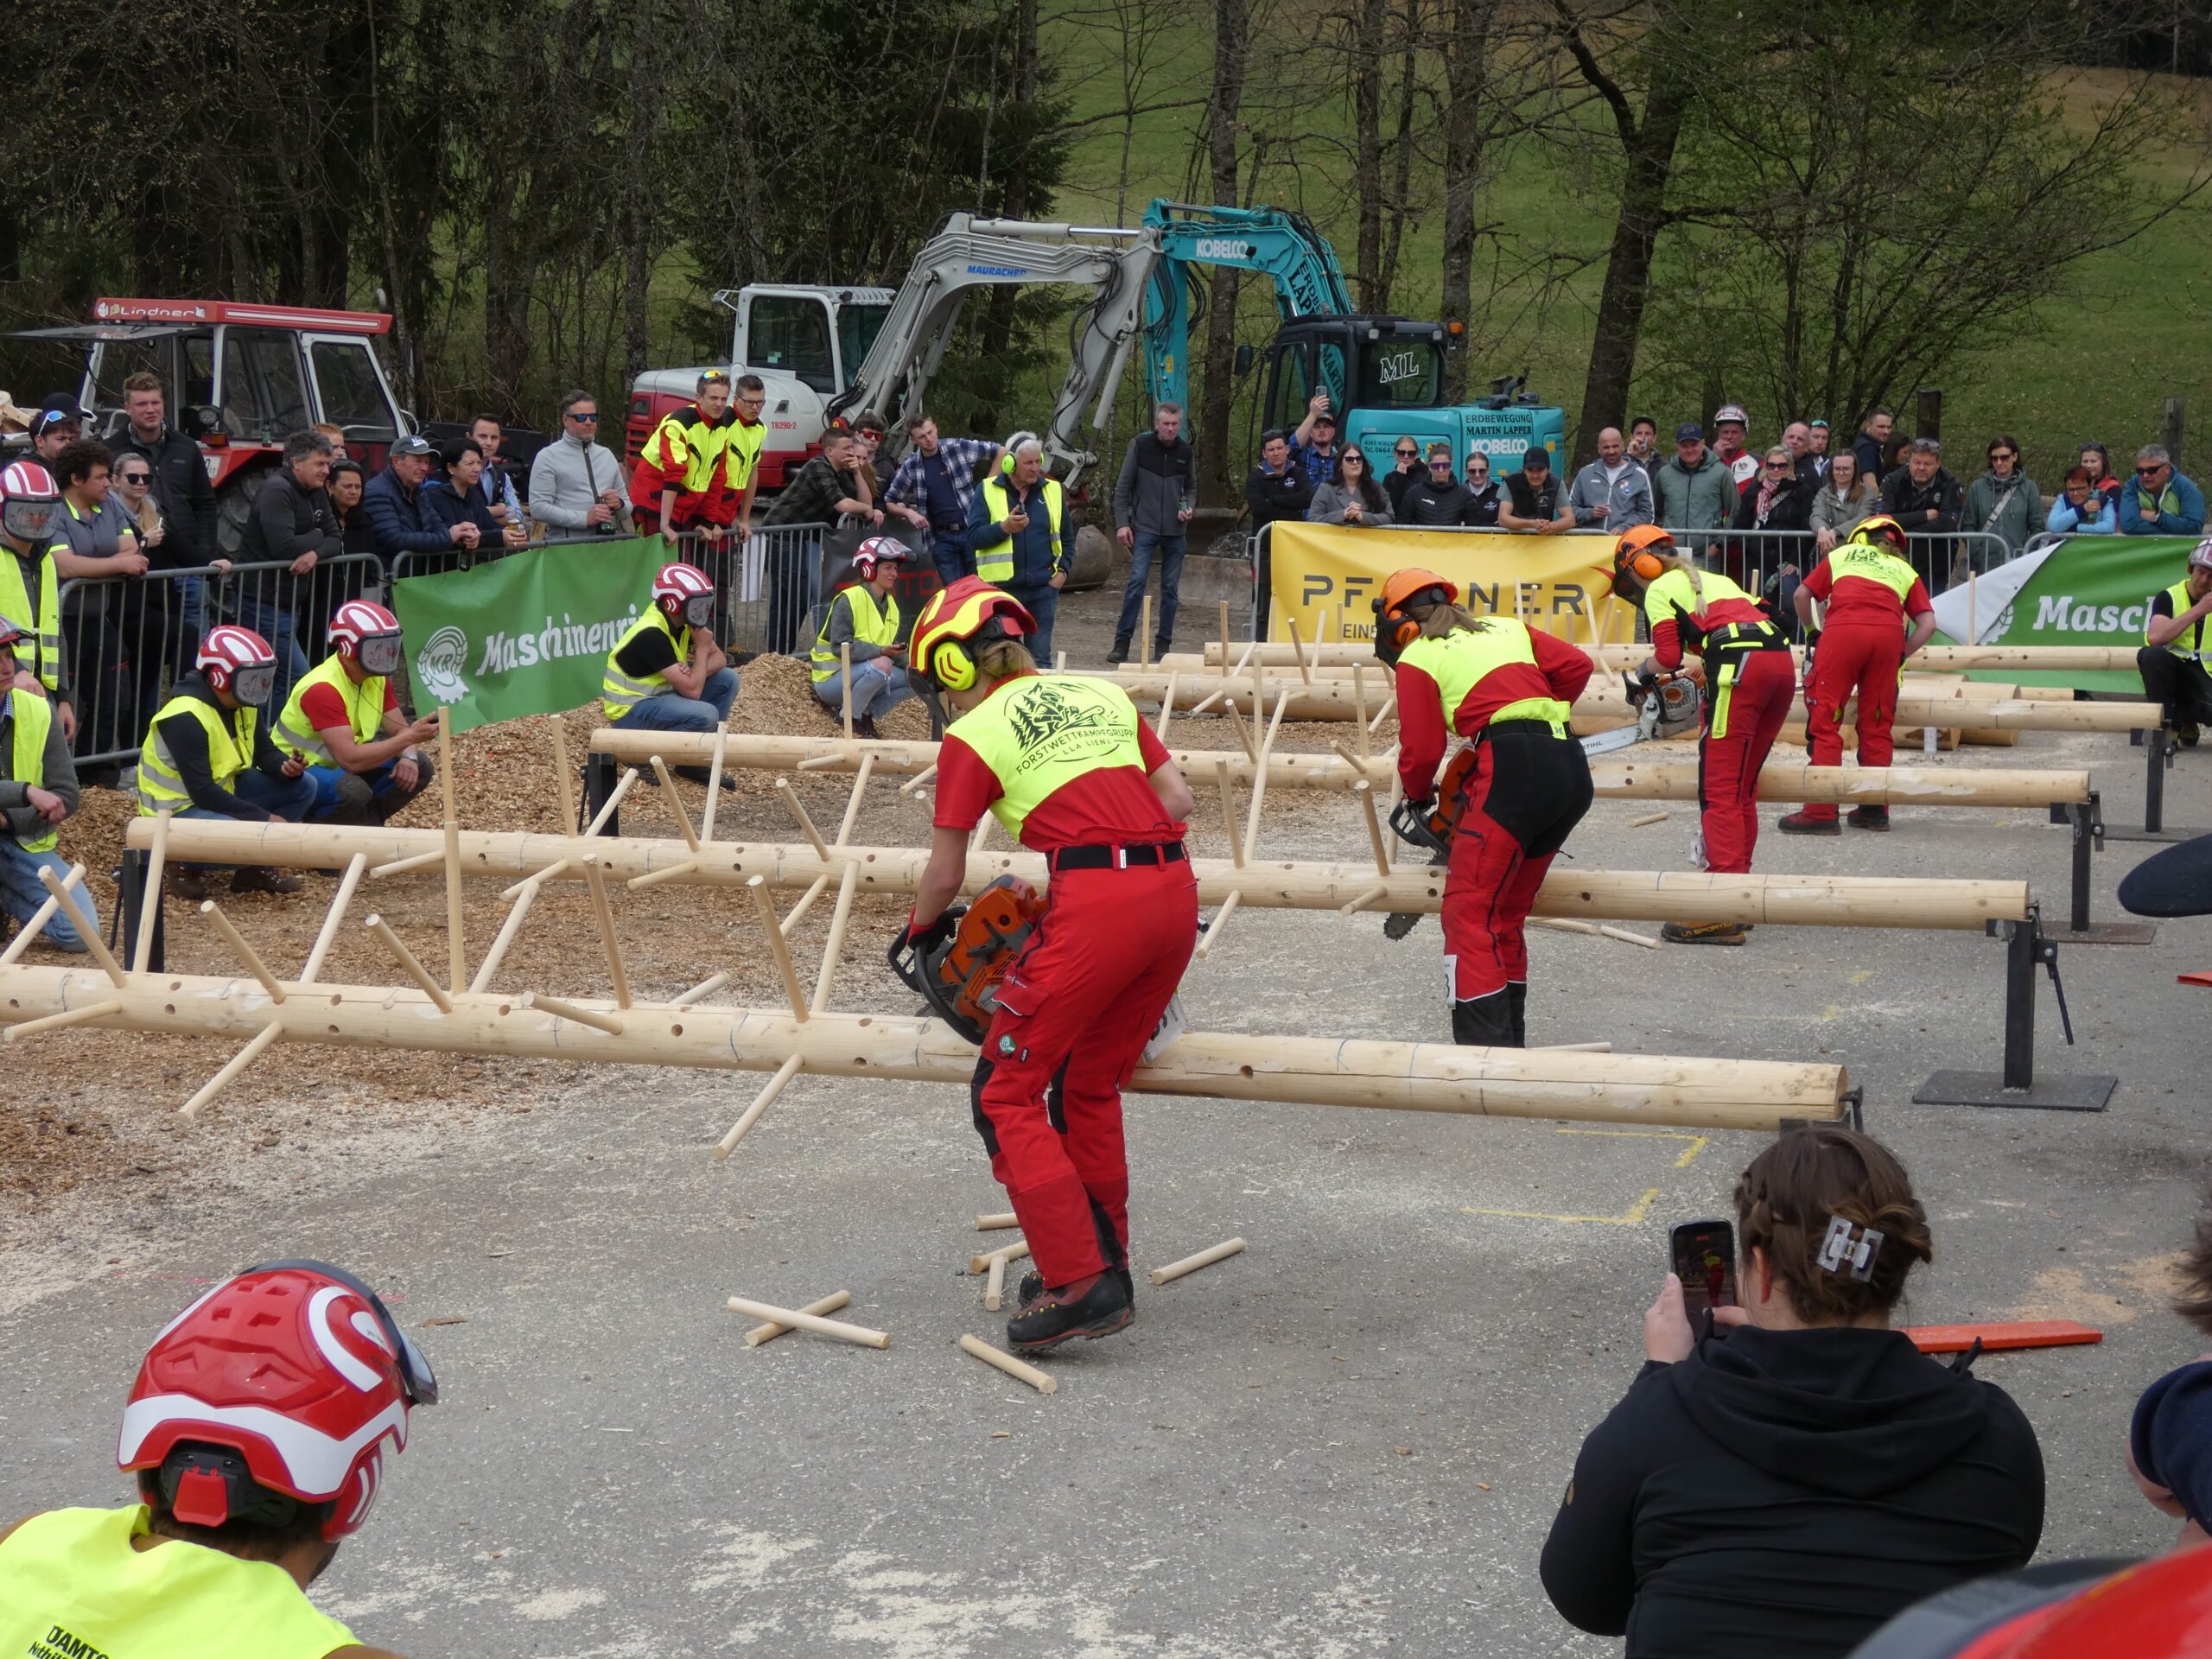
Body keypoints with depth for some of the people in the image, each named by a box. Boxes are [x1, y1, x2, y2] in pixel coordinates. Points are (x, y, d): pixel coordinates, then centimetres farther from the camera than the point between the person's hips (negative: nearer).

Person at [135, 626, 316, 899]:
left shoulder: (244, 706, 1)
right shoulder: (186, 718, -26)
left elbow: (265, 752, 9)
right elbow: (203, 793, -28)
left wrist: (286, 767, -17)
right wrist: (265, 818, -26)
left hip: (221, 790, 9)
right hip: (178, 808, -9)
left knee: (302, 787, -2)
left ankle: (254, 868, 2)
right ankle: (189, 868, -6)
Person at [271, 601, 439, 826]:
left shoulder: (376, 678, 0)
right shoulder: (323, 688, -28)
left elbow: (399, 729, 3)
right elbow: (350, 760, -35)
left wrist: (409, 756, -21)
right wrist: (409, 737, -37)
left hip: (338, 769, 8)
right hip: (297, 774, -8)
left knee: (419, 767, -9)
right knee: (352, 790, -39)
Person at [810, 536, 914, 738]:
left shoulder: (890, 604, 9)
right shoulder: (848, 600, -17)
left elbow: (891, 646, 10)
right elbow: (840, 646, -24)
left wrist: (907, 663, -11)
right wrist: (881, 651, -33)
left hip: (861, 674, 8)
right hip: (831, 678, -8)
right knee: (881, 665, -34)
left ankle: (865, 715, 1)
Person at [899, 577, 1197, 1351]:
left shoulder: (972, 737, 5)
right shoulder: (1103, 696, 20)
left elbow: (944, 875, 11)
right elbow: (1178, 802, 16)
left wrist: (920, 930, 31)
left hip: (1095, 904, -7)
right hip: (1176, 893, 7)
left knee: (1007, 1094, 4)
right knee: (1089, 1086, 22)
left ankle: (1079, 1285, -4)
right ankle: (1104, 1263, 29)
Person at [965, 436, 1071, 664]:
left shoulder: (1053, 491, 10)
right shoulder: (988, 491, 2)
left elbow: (1067, 538, 17)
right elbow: (974, 538, -3)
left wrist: (1063, 570, 3)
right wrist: (1003, 528, -18)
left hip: (1043, 587, 2)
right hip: (1001, 588, -2)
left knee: (1041, 655, 4)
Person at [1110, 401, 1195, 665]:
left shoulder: (1184, 451, 7)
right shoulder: (1140, 445, -2)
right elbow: (1123, 486, -1)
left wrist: (1188, 507, -2)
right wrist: (1122, 523, -7)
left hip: (1175, 531, 3)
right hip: (1144, 528, -3)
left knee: (1171, 589, 5)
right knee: (1137, 581, -12)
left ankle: (1163, 644, 13)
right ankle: (1122, 642, -7)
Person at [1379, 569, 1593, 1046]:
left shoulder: (1416, 658, 8)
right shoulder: (1507, 628, 25)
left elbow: (1421, 748, 6)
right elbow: (1576, 665, 16)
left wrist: (1419, 797, 25)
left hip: (1514, 769, -7)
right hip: (1573, 770, 7)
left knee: (1469, 914, -7)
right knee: (1507, 914, 17)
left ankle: (1484, 1048, -18)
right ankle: (1512, 1044, 20)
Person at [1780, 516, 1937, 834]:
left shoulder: (1842, 555, 31)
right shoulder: (1905, 571, 31)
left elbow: (1802, 595, 28)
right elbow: (1928, 624, 17)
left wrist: (1811, 630, 42)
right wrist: (1902, 656, 25)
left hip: (1843, 630, -2)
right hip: (1889, 635, 2)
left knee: (1825, 722, -2)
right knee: (1876, 725, 12)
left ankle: (1821, 812, -9)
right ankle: (1875, 809, 15)